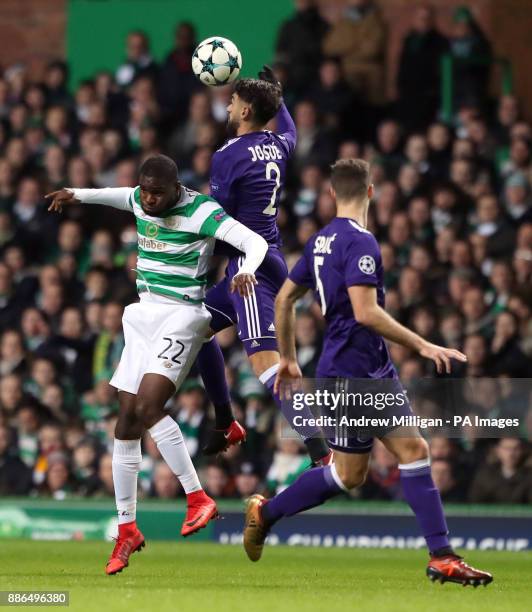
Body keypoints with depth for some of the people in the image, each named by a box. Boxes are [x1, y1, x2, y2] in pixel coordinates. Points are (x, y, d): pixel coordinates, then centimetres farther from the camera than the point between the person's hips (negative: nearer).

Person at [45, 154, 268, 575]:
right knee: (127, 419, 4)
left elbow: (255, 242, -24)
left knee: (148, 408, -25)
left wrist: (246, 270, -44)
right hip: (144, 315, 8)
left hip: (182, 315, -8)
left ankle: (198, 499, -15)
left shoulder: (200, 211, -16)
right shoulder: (141, 201, 6)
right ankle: (127, 529, 11)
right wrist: (78, 195, 36)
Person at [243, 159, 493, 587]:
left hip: (376, 373, 10)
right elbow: (365, 312, -26)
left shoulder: (322, 241, 12)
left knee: (414, 450, 5)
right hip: (351, 373, -10)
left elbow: (284, 299, 18)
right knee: (349, 474, -3)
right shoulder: (360, 242, -16)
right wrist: (423, 346, -22)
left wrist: (288, 358, 27)